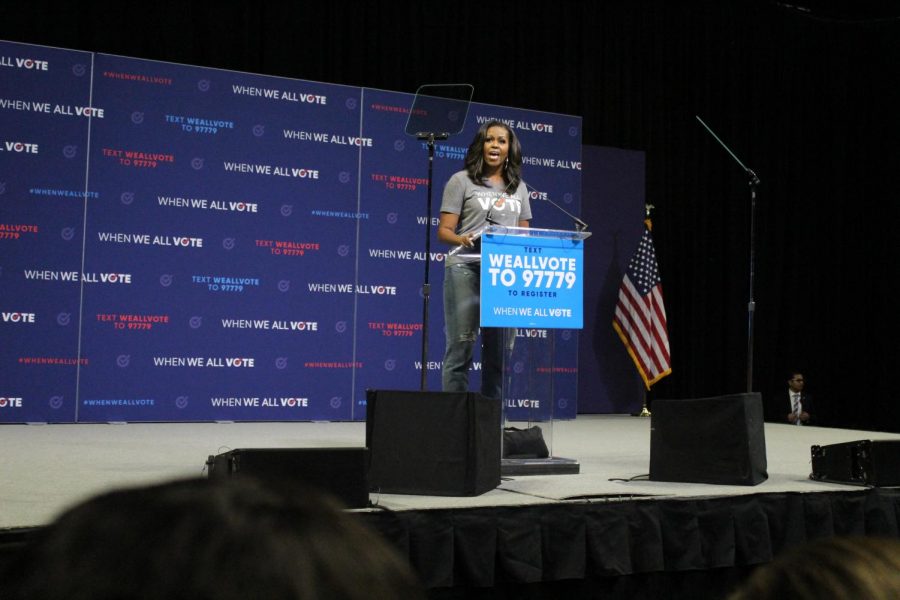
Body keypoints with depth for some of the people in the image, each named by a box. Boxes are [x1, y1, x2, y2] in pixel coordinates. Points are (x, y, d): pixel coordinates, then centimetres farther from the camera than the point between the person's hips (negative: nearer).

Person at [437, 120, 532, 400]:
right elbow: (444, 230, -1)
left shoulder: (518, 187, 18)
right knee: (461, 345, -9)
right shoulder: (462, 181, 5)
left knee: (499, 349, 5)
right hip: (466, 268, -4)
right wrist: (462, 239, -23)